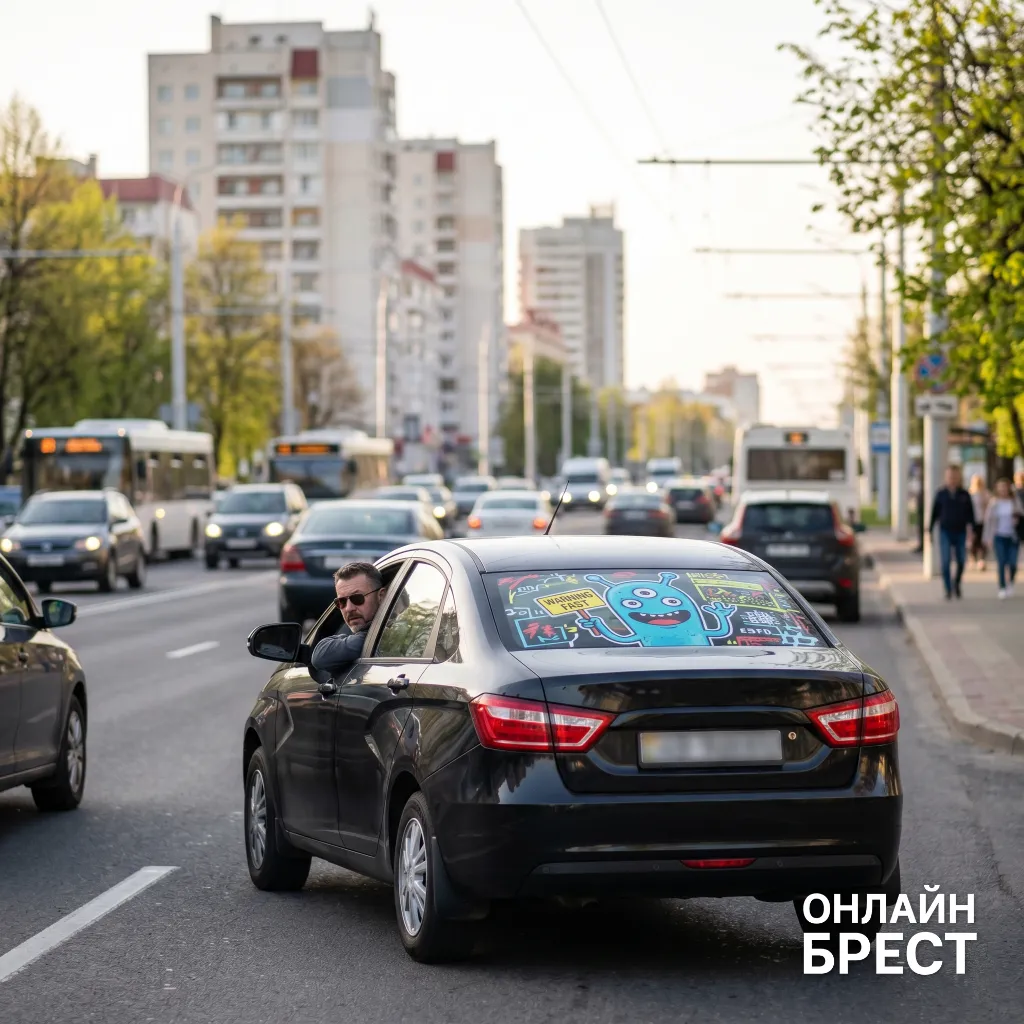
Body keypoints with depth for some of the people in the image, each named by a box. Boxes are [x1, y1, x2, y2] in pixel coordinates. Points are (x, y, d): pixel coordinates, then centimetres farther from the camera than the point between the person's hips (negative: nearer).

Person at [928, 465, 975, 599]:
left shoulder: (964, 495, 0)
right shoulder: (941, 494, 1)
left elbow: (970, 514, 1)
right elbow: (934, 513, 5)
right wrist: (930, 531, 4)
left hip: (960, 533, 1)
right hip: (945, 532, -1)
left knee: (961, 561, 4)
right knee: (946, 562, -9)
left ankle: (957, 583, 31)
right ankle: (948, 590, -4)